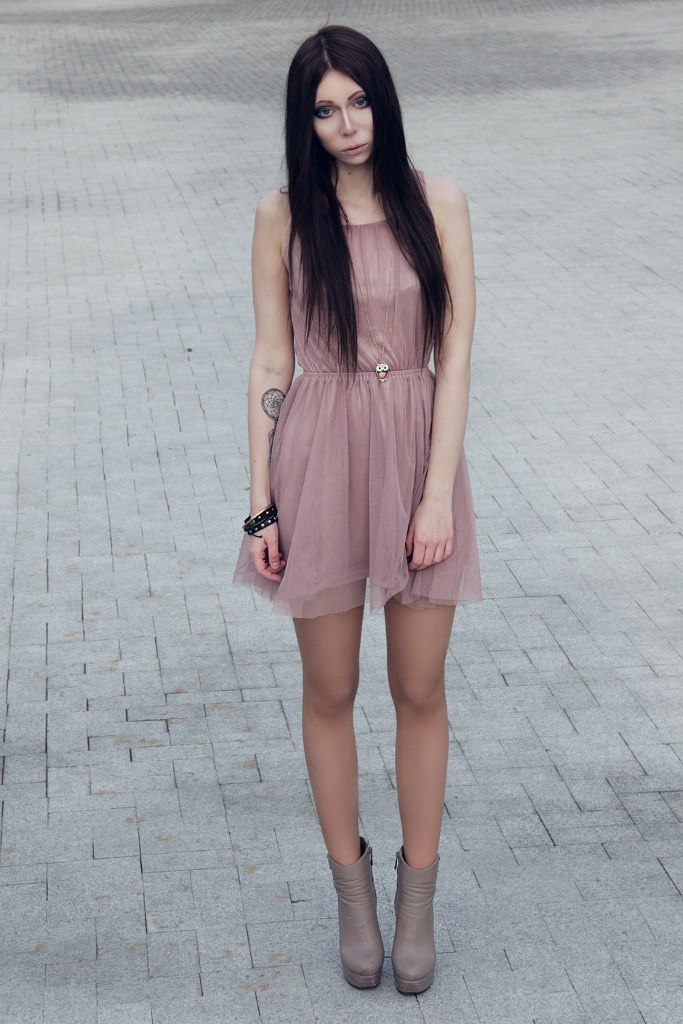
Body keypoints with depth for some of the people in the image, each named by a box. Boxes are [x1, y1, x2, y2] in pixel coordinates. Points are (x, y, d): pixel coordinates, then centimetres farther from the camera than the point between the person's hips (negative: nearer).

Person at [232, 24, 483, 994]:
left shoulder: (438, 204, -2)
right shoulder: (283, 215, -2)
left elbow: (455, 355, -4)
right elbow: (270, 362, 1)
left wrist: (438, 496, -11)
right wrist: (261, 506, -2)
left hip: (418, 451, 0)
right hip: (318, 458, 0)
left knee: (420, 690, 8)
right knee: (329, 690, 10)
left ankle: (419, 894, 25)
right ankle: (352, 887, 28)